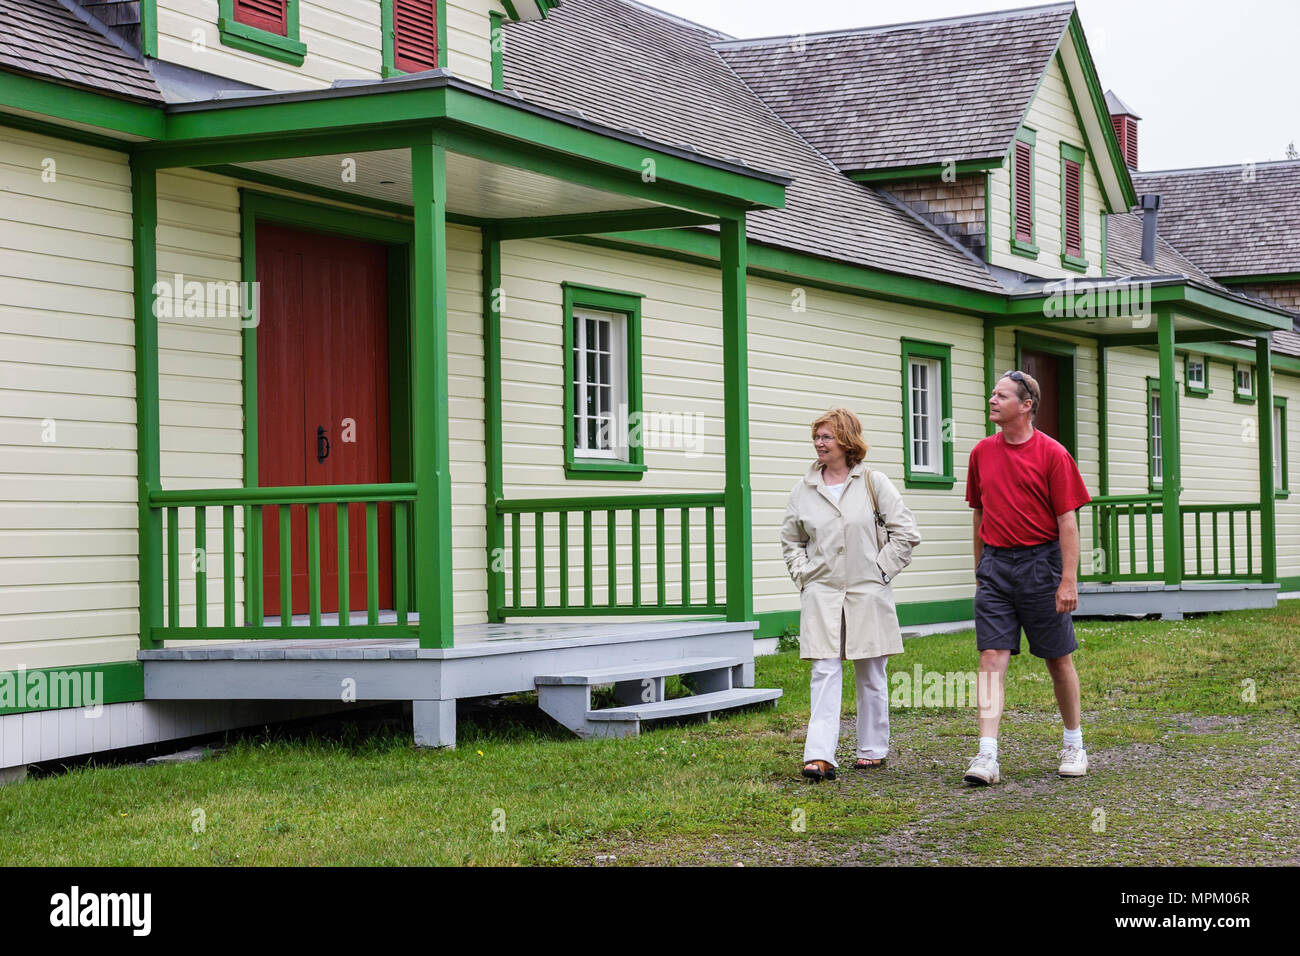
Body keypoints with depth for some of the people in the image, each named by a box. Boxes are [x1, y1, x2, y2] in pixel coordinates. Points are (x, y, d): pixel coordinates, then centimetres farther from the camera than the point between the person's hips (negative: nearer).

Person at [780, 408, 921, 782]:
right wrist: (803, 574, 6)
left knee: (870, 674, 8)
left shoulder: (873, 483, 0)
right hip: (821, 593, 1)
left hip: (867, 593, -1)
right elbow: (790, 540, 19)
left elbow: (906, 532, 1)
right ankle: (819, 756, -14)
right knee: (824, 672, -8)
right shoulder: (803, 490, 6)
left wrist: (882, 569, -4)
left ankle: (873, 749, 22)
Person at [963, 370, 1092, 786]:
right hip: (996, 565, 3)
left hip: (1041, 563, -3)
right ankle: (987, 755, -12)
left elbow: (1067, 519, -8)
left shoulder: (1052, 453, -6)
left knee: (1058, 659, 9)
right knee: (992, 657, -7)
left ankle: (1074, 745, 25)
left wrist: (1069, 579, -14)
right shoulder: (982, 452, 8)